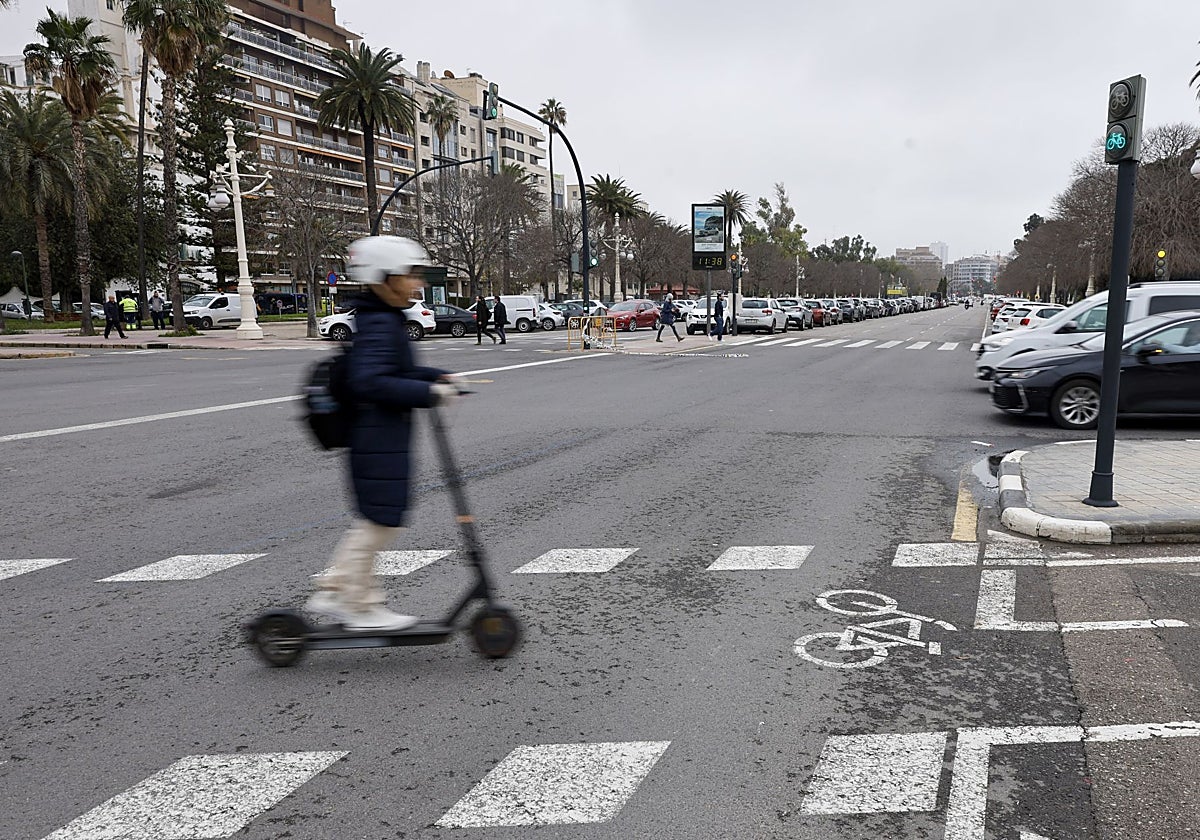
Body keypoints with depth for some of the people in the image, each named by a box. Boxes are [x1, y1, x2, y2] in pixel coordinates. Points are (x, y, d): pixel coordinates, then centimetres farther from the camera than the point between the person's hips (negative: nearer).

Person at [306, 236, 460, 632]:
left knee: (374, 522, 18)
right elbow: (370, 382, -29)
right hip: (378, 441, -10)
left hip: (380, 440, 10)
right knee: (378, 522, 1)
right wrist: (430, 393, -26)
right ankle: (362, 607, 15)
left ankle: (334, 590, 27)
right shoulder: (380, 324, -18)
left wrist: (436, 377, 10)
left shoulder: (384, 321, 14)